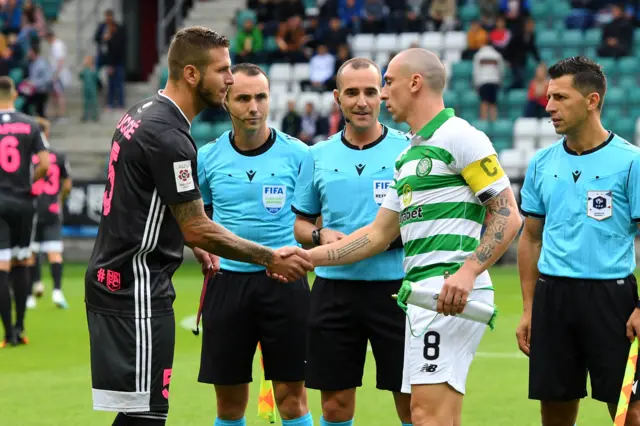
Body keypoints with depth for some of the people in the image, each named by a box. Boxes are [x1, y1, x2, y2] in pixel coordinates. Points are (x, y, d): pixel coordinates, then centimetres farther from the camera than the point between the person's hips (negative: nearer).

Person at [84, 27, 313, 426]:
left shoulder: (143, 113, 11)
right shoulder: (168, 136, -20)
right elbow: (197, 228, -19)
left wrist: (194, 243, 25)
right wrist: (271, 258, -15)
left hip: (116, 282, 10)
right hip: (138, 290, -10)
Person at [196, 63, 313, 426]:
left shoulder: (297, 154, -2)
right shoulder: (208, 158, 4)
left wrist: (295, 252, -11)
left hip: (284, 282, -2)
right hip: (227, 281, 2)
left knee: (291, 396, -2)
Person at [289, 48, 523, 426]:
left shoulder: (458, 137, -6)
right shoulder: (407, 157, 23)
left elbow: (508, 216, -10)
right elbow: (379, 235, 26)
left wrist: (467, 271, -23)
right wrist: (305, 257, 21)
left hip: (450, 293, -9)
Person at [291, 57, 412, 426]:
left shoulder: (408, 150, -1)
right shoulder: (319, 156, 9)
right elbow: (301, 225, 15)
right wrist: (321, 236, -6)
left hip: (394, 288, -3)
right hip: (334, 289, 3)